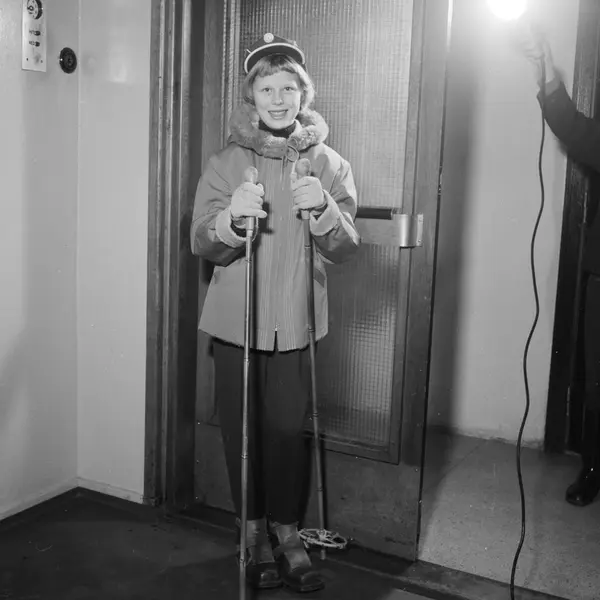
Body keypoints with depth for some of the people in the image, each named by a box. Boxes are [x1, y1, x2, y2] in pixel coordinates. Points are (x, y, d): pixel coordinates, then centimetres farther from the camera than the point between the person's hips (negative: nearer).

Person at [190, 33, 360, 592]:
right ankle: (254, 531, 26)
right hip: (236, 321, 0)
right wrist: (231, 218, -29)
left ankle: (286, 532, 23)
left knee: (288, 430, 4)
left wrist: (324, 211, -25)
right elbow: (201, 244, -8)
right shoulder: (226, 163, 0)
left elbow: (345, 247, -5)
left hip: (295, 323, 0)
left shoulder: (329, 164, 2)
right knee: (243, 429, 8)